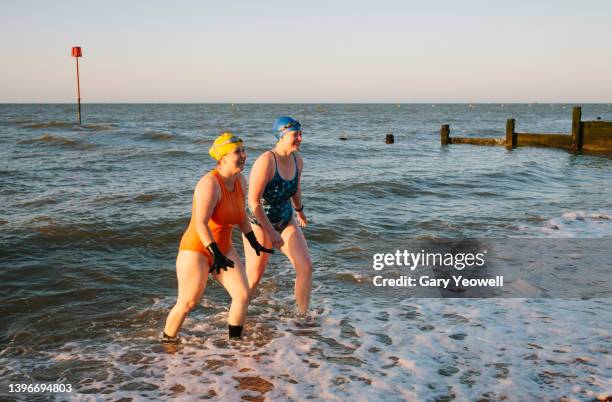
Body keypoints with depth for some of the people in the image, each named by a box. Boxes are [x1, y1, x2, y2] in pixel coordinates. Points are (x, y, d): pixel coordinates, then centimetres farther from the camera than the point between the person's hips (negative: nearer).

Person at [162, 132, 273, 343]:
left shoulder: (240, 181, 1)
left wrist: (255, 244, 13)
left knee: (243, 295, -1)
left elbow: (241, 216, 16)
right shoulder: (210, 183, -24)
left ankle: (234, 341, 14)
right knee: (186, 304, 0)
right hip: (196, 249, -7)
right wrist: (216, 254, -35)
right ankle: (166, 341, 22)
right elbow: (200, 223, -31)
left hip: (224, 248, 7)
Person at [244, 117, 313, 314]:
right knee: (254, 278, 6)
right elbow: (253, 201, -29)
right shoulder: (265, 161, -28)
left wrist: (300, 210, 31)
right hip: (259, 224, -6)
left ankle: (302, 316, 5)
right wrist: (271, 232, -28)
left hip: (286, 222, 6)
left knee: (306, 267, -10)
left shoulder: (298, 161, -5)